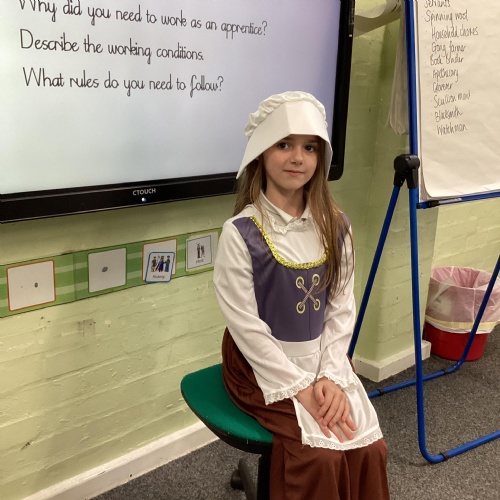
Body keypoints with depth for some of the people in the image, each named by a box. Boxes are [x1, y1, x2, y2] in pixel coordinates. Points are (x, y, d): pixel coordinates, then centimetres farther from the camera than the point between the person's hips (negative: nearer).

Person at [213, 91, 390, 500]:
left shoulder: (335, 226, -1)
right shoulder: (241, 233, -16)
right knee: (320, 455, -18)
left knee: (369, 446, -9)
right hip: (263, 363, -4)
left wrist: (331, 376, -11)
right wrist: (300, 388, -16)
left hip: (323, 357, 5)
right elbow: (246, 325, -16)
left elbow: (342, 309, 1)